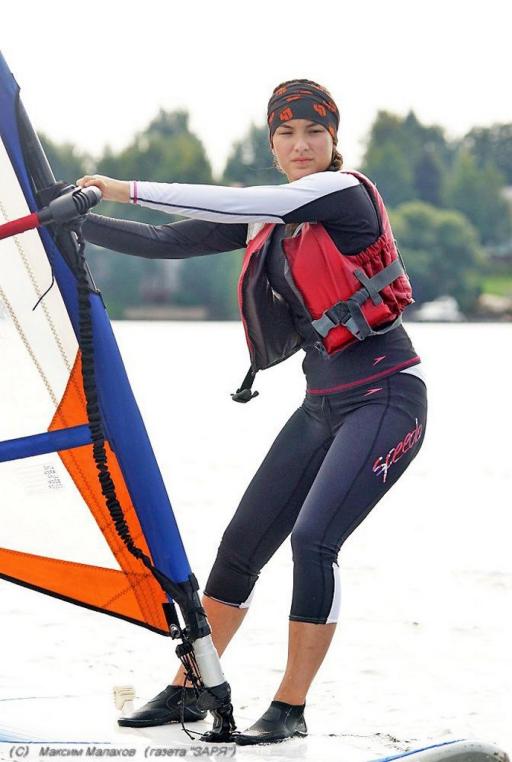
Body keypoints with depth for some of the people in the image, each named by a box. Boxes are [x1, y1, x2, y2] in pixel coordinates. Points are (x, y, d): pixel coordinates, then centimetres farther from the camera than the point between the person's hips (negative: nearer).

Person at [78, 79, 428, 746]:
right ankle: (187, 691, 19)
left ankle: (289, 710, -9)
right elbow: (168, 243, 10)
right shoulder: (269, 217, 11)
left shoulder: (344, 192, -11)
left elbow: (237, 205, -22)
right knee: (242, 543, 6)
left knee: (313, 537, -20)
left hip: (388, 397, -8)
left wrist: (130, 190, -20)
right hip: (321, 405, 8)